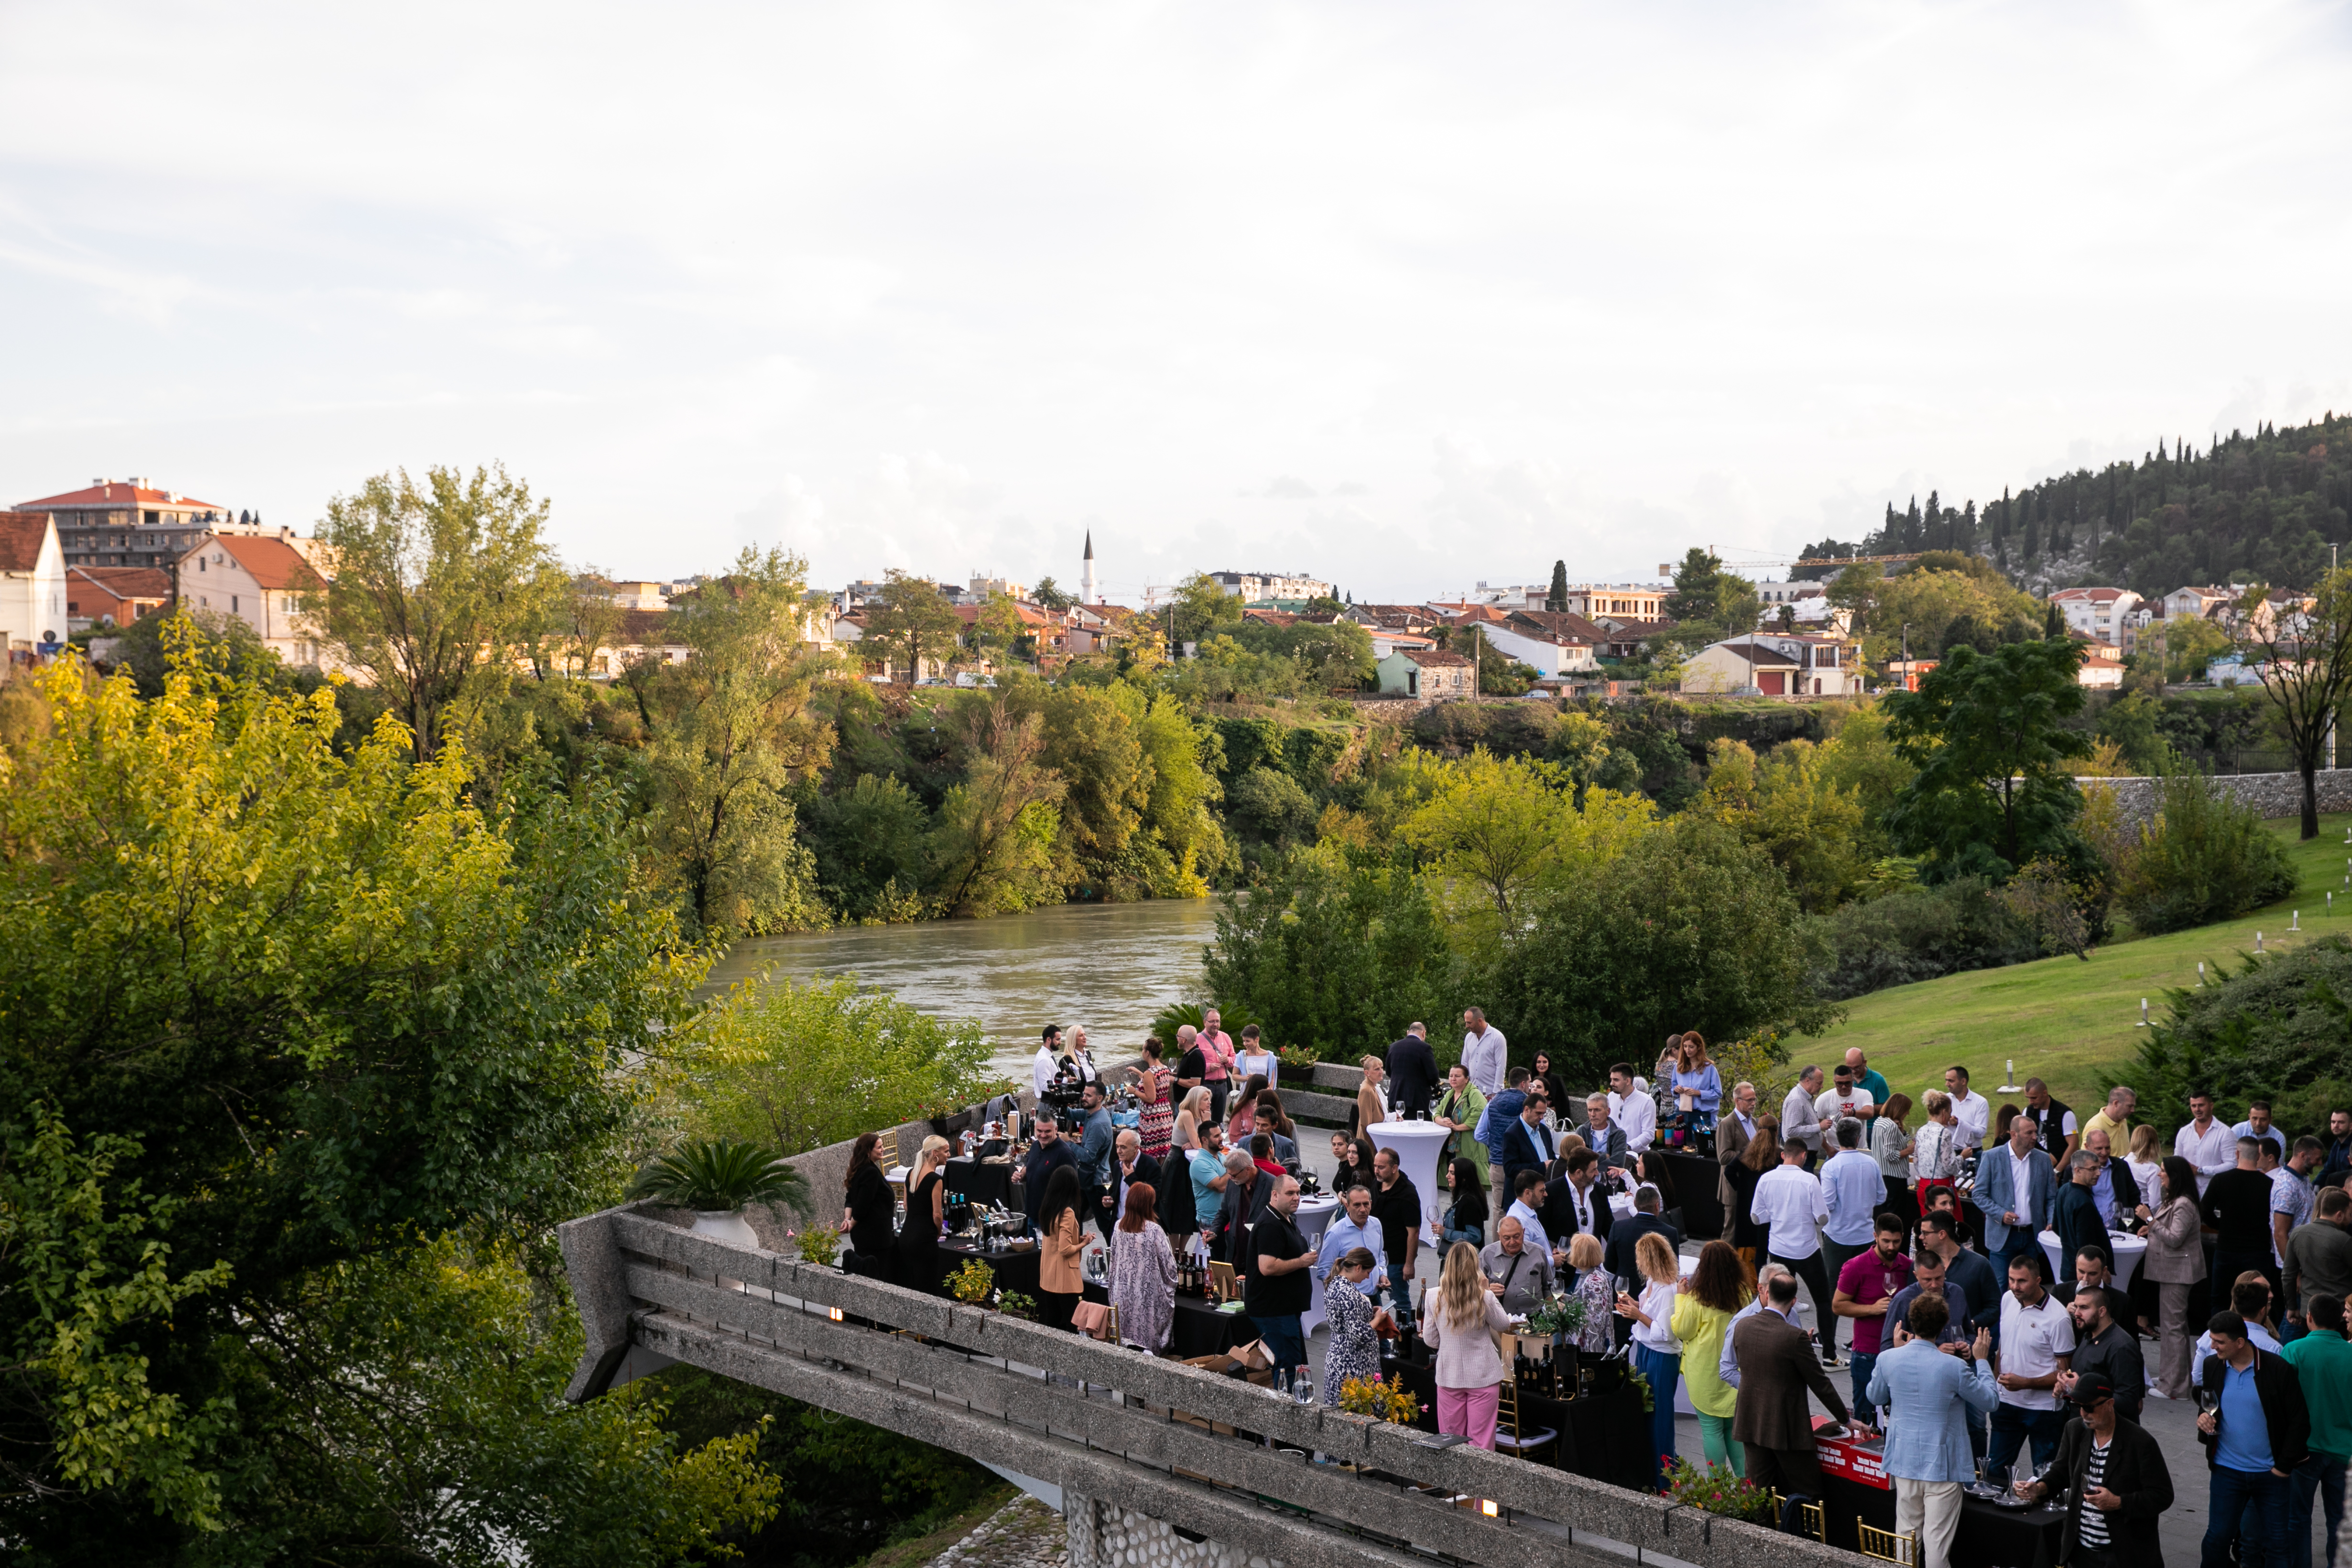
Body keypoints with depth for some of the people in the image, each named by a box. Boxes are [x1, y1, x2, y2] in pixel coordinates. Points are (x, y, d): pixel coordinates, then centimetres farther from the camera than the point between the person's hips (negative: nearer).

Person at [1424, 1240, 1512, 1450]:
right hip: (1483, 1376, -2)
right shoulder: (1484, 1298, -17)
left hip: (1449, 1375, 2)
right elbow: (1503, 1325, 2)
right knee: (1481, 1441, 6)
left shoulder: (1434, 1298, -10)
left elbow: (1431, 1341, 0)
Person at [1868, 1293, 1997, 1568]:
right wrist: (1981, 1360, 10)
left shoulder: (1887, 1359, -9)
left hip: (1905, 1460, 4)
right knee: (1937, 1539, 3)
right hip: (1942, 1463, -4)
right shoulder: (1954, 1367, -19)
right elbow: (1990, 1401, -3)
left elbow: (1875, 1397, 11)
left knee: (1906, 1533, 17)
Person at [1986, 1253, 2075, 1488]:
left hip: (2043, 1409, -6)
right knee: (1994, 1470, 12)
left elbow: (2064, 1373, -14)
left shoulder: (2057, 1317, -18)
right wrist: (1993, 1380, 13)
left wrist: (2025, 1383, -23)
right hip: (2007, 1402, 6)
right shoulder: (2008, 1300, 1)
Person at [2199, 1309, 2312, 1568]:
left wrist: (2285, 1466, -7)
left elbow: (2299, 1421, -6)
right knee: (2217, 1537, 2)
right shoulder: (2213, 1366, 0)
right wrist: (2204, 1418, -7)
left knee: (2276, 1541, 9)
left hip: (2271, 1472, -2)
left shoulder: (2278, 1369, -12)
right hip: (2227, 1471, 2)